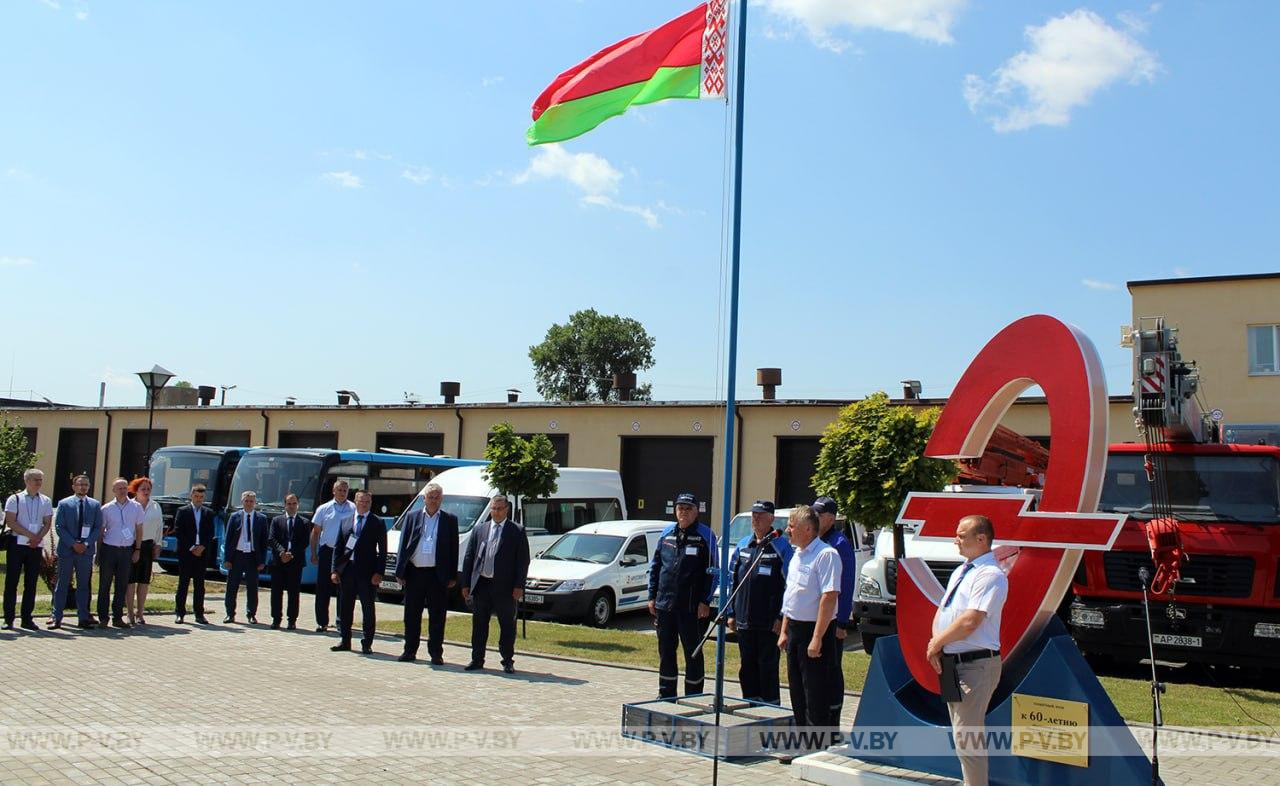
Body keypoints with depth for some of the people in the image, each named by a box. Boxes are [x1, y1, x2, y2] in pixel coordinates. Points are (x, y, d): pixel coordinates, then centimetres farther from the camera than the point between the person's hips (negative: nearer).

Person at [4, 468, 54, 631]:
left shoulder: (46, 501, 11)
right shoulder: (14, 499, 1)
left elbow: (47, 524, 7)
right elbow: (11, 522, -7)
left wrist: (38, 538, -11)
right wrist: (30, 535, -14)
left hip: (36, 546, 3)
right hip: (17, 544, -3)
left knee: (31, 584, 4)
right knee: (11, 582, -1)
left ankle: (27, 619, 9)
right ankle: (8, 619, 3)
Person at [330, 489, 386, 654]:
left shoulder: (377, 524, 0)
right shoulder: (345, 522, 11)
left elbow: (383, 551, -3)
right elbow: (338, 547, 10)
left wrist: (378, 572, -12)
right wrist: (334, 570, 1)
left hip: (367, 571, -4)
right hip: (347, 570, 4)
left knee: (368, 609, 2)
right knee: (345, 608, 10)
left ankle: (366, 643, 9)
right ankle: (345, 641, 21)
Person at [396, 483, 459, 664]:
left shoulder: (450, 519, 5)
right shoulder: (412, 517, 8)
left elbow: (453, 548, 4)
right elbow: (403, 545, 7)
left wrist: (452, 577, -1)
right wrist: (400, 572, 0)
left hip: (438, 574, -1)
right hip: (415, 572, 1)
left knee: (437, 616, 3)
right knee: (412, 615, 9)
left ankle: (436, 653, 11)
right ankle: (410, 650, 20)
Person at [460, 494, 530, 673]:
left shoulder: (517, 531, 0)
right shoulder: (479, 530, 10)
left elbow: (523, 560, -3)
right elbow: (468, 558, 10)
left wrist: (519, 586, -10)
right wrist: (465, 584, 4)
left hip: (505, 587, -3)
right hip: (481, 584, 3)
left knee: (507, 625, 5)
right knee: (479, 624, 10)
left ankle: (508, 661, 15)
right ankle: (477, 660, 19)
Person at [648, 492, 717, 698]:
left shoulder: (705, 535, -3)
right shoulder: (667, 533, 10)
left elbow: (712, 571, -6)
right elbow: (655, 566, 15)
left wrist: (705, 601, -12)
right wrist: (652, 597, 9)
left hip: (692, 607, -5)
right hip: (664, 604, 5)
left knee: (693, 653, 4)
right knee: (666, 652, 13)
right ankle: (666, 696, 25)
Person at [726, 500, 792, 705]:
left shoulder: (781, 546, -5)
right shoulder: (742, 545, 12)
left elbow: (788, 585, -9)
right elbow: (733, 580, 15)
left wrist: (781, 617, -14)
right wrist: (731, 613, 11)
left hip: (769, 621, -6)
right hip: (744, 620, 6)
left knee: (768, 665, 0)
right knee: (747, 665, 12)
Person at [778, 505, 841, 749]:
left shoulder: (825, 555, -16)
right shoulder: (797, 555, 14)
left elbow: (829, 596, -22)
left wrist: (817, 638, -24)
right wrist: (784, 631, 17)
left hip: (814, 630, -9)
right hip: (795, 629, 9)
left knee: (816, 695, -4)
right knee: (798, 692, 15)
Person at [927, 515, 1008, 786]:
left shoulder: (990, 575, -16)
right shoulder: (960, 572, 15)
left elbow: (970, 621, -23)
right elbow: (942, 611, 16)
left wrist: (936, 643, -12)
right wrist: (936, 644, -2)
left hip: (975, 665, -10)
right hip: (952, 662, 10)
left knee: (968, 738, -7)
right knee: (963, 734, 17)